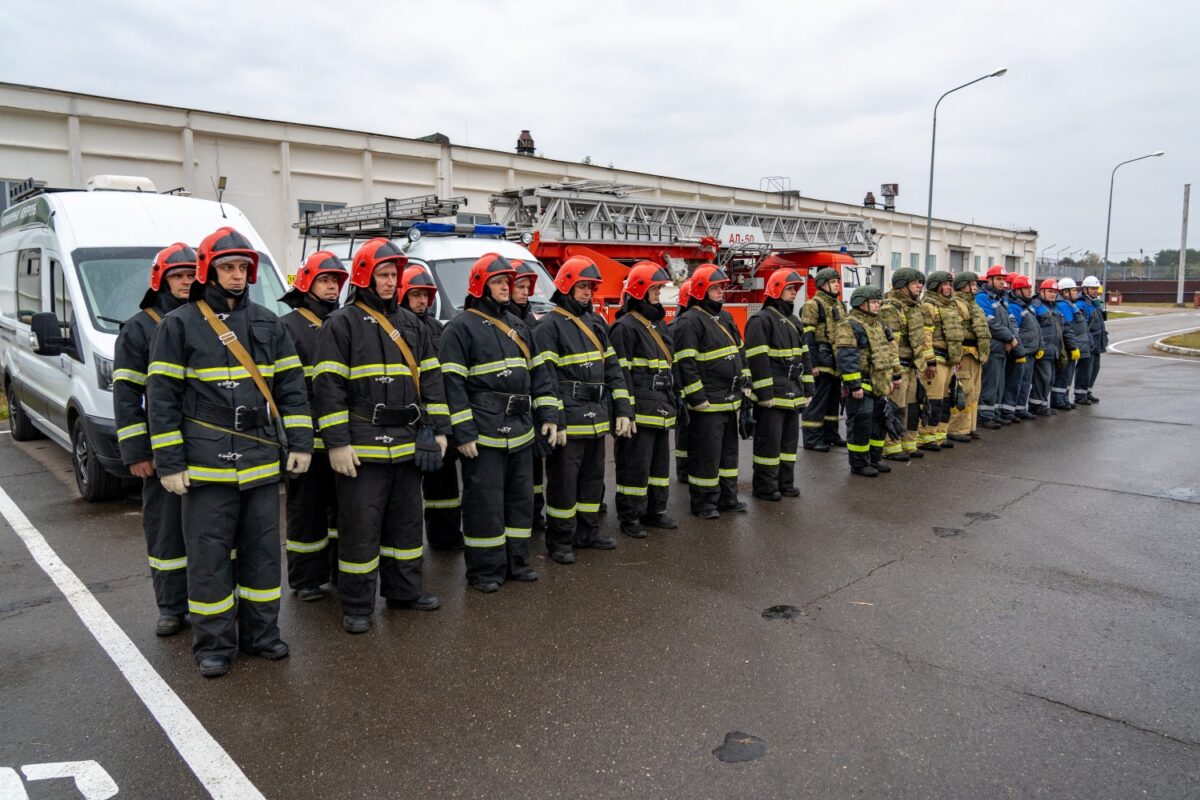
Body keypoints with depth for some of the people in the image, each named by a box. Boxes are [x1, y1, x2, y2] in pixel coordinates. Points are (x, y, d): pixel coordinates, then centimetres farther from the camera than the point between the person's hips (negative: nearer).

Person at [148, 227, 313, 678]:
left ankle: (261, 633, 25)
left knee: (263, 550, 11)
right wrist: (169, 462, -7)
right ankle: (213, 645, 18)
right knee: (209, 554, 4)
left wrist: (300, 442, 4)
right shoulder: (179, 325, -1)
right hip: (207, 463, -3)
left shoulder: (268, 323, 10)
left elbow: (292, 386, 11)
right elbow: (161, 396, -3)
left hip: (263, 461, 4)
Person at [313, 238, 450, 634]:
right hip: (362, 447, -6)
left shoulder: (410, 323, 15)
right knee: (360, 527, 1)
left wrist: (439, 429, 9)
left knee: (406, 520, 16)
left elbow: (430, 379, 15)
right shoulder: (342, 323, -4)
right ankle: (357, 606, 14)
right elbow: (328, 386, -9)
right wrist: (337, 442, -14)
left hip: (408, 445, 6)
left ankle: (404, 589, 31)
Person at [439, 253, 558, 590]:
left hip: (521, 430, 7)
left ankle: (516, 561, 27)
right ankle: (484, 570, 11)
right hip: (484, 431, -7)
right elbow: (453, 383, -11)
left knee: (521, 496, 14)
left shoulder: (517, 326, 17)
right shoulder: (462, 327, -5)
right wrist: (463, 432, -16)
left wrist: (548, 416, 10)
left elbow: (538, 373, 18)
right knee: (484, 500, -1)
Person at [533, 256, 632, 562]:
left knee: (593, 477, 16)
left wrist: (623, 410, 9)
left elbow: (612, 368, 15)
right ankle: (560, 541, 12)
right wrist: (554, 422, -18)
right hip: (568, 420, -7)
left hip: (597, 419, 7)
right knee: (564, 481, 0)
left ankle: (587, 531, 30)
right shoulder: (549, 326, -7)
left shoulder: (596, 322, 15)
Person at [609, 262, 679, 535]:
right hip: (640, 411, -9)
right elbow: (620, 372, -17)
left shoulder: (658, 323, 17)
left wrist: (673, 402, 21)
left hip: (661, 410, 9)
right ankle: (629, 517, 9)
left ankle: (654, 510, 28)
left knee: (660, 461, 16)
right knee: (635, 465, -2)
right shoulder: (625, 326, -11)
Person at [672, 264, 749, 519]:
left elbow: (739, 353, 23)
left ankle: (727, 497, 28)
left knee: (729, 450, 16)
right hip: (708, 403, -9)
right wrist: (697, 398, -20)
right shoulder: (689, 321, -13)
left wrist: (745, 383, 16)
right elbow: (685, 364, -19)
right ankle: (703, 502, 11)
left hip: (731, 400, 9)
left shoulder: (725, 318, 16)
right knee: (706, 454, -1)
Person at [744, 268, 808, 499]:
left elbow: (804, 357, 21)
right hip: (772, 395, -8)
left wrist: (807, 389, 17)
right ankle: (764, 487, 8)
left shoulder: (794, 322, 17)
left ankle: (785, 482, 24)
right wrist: (764, 393, -20)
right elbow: (757, 360, -17)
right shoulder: (761, 321, -11)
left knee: (790, 439, 13)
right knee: (769, 440, -2)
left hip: (793, 394, 9)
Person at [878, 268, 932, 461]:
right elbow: (889, 340, -20)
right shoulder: (890, 307, -14)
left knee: (912, 405, 14)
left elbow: (922, 335, 23)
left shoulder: (915, 307, 17)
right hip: (898, 365, -9)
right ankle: (891, 447, 5)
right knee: (896, 407, -4)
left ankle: (908, 444, 24)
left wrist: (928, 359, 18)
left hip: (911, 365, 9)